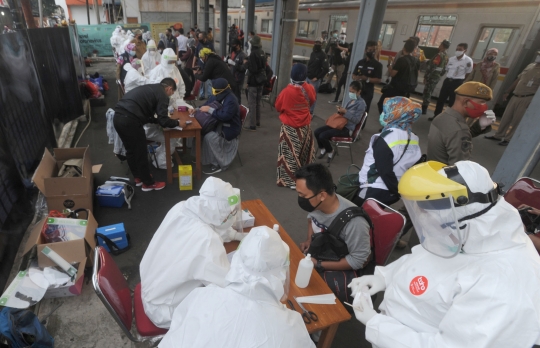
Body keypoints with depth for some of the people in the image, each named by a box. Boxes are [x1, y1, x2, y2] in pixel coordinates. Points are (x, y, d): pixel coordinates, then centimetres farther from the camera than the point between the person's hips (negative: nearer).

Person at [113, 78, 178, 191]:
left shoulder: (150, 89, 25)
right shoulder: (162, 95, 0)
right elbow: (163, 121, -6)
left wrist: (156, 120, 28)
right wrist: (177, 123, 10)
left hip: (118, 117, 9)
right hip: (129, 120, -9)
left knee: (131, 150, 22)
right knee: (140, 152, 6)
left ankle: (138, 177, 38)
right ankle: (148, 183, 20)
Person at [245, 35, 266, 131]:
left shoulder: (253, 54, -19)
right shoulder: (262, 52, 6)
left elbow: (252, 69, -22)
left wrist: (247, 63, -6)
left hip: (254, 81, -8)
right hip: (261, 80, 8)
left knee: (252, 103, -3)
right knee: (258, 102, 19)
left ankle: (252, 125, -1)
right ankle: (257, 122, 30)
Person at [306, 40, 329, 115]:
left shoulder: (323, 56, -9)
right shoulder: (312, 53, 13)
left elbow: (325, 69, -15)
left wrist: (317, 77, -15)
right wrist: (307, 73, 10)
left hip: (315, 80, -7)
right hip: (308, 78, 7)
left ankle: (310, 112, 8)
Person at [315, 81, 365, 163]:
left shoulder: (361, 103, -11)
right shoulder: (351, 100, 13)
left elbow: (356, 120, -16)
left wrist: (345, 111, -20)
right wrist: (340, 111, -1)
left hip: (347, 128, -8)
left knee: (323, 136, -23)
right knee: (317, 132, -5)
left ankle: (330, 152, 4)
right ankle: (323, 150, 15)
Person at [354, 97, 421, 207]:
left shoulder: (385, 140, -20)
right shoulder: (414, 140, 4)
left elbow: (386, 172, -21)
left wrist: (396, 190, -9)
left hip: (376, 191, -8)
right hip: (392, 192, 8)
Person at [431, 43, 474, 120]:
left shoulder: (468, 61, -12)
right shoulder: (451, 59, 5)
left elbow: (468, 73, -3)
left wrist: (459, 79, 5)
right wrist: (449, 78, 11)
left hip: (457, 83, -5)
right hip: (447, 80, 5)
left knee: (452, 102, 2)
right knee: (440, 99, 9)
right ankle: (436, 116, 21)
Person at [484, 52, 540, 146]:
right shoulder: (530, 66, 12)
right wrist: (508, 92, 17)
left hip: (527, 99, -6)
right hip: (515, 96, 6)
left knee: (517, 121, 0)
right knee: (506, 117, 11)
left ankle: (508, 139, 9)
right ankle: (498, 136, 21)